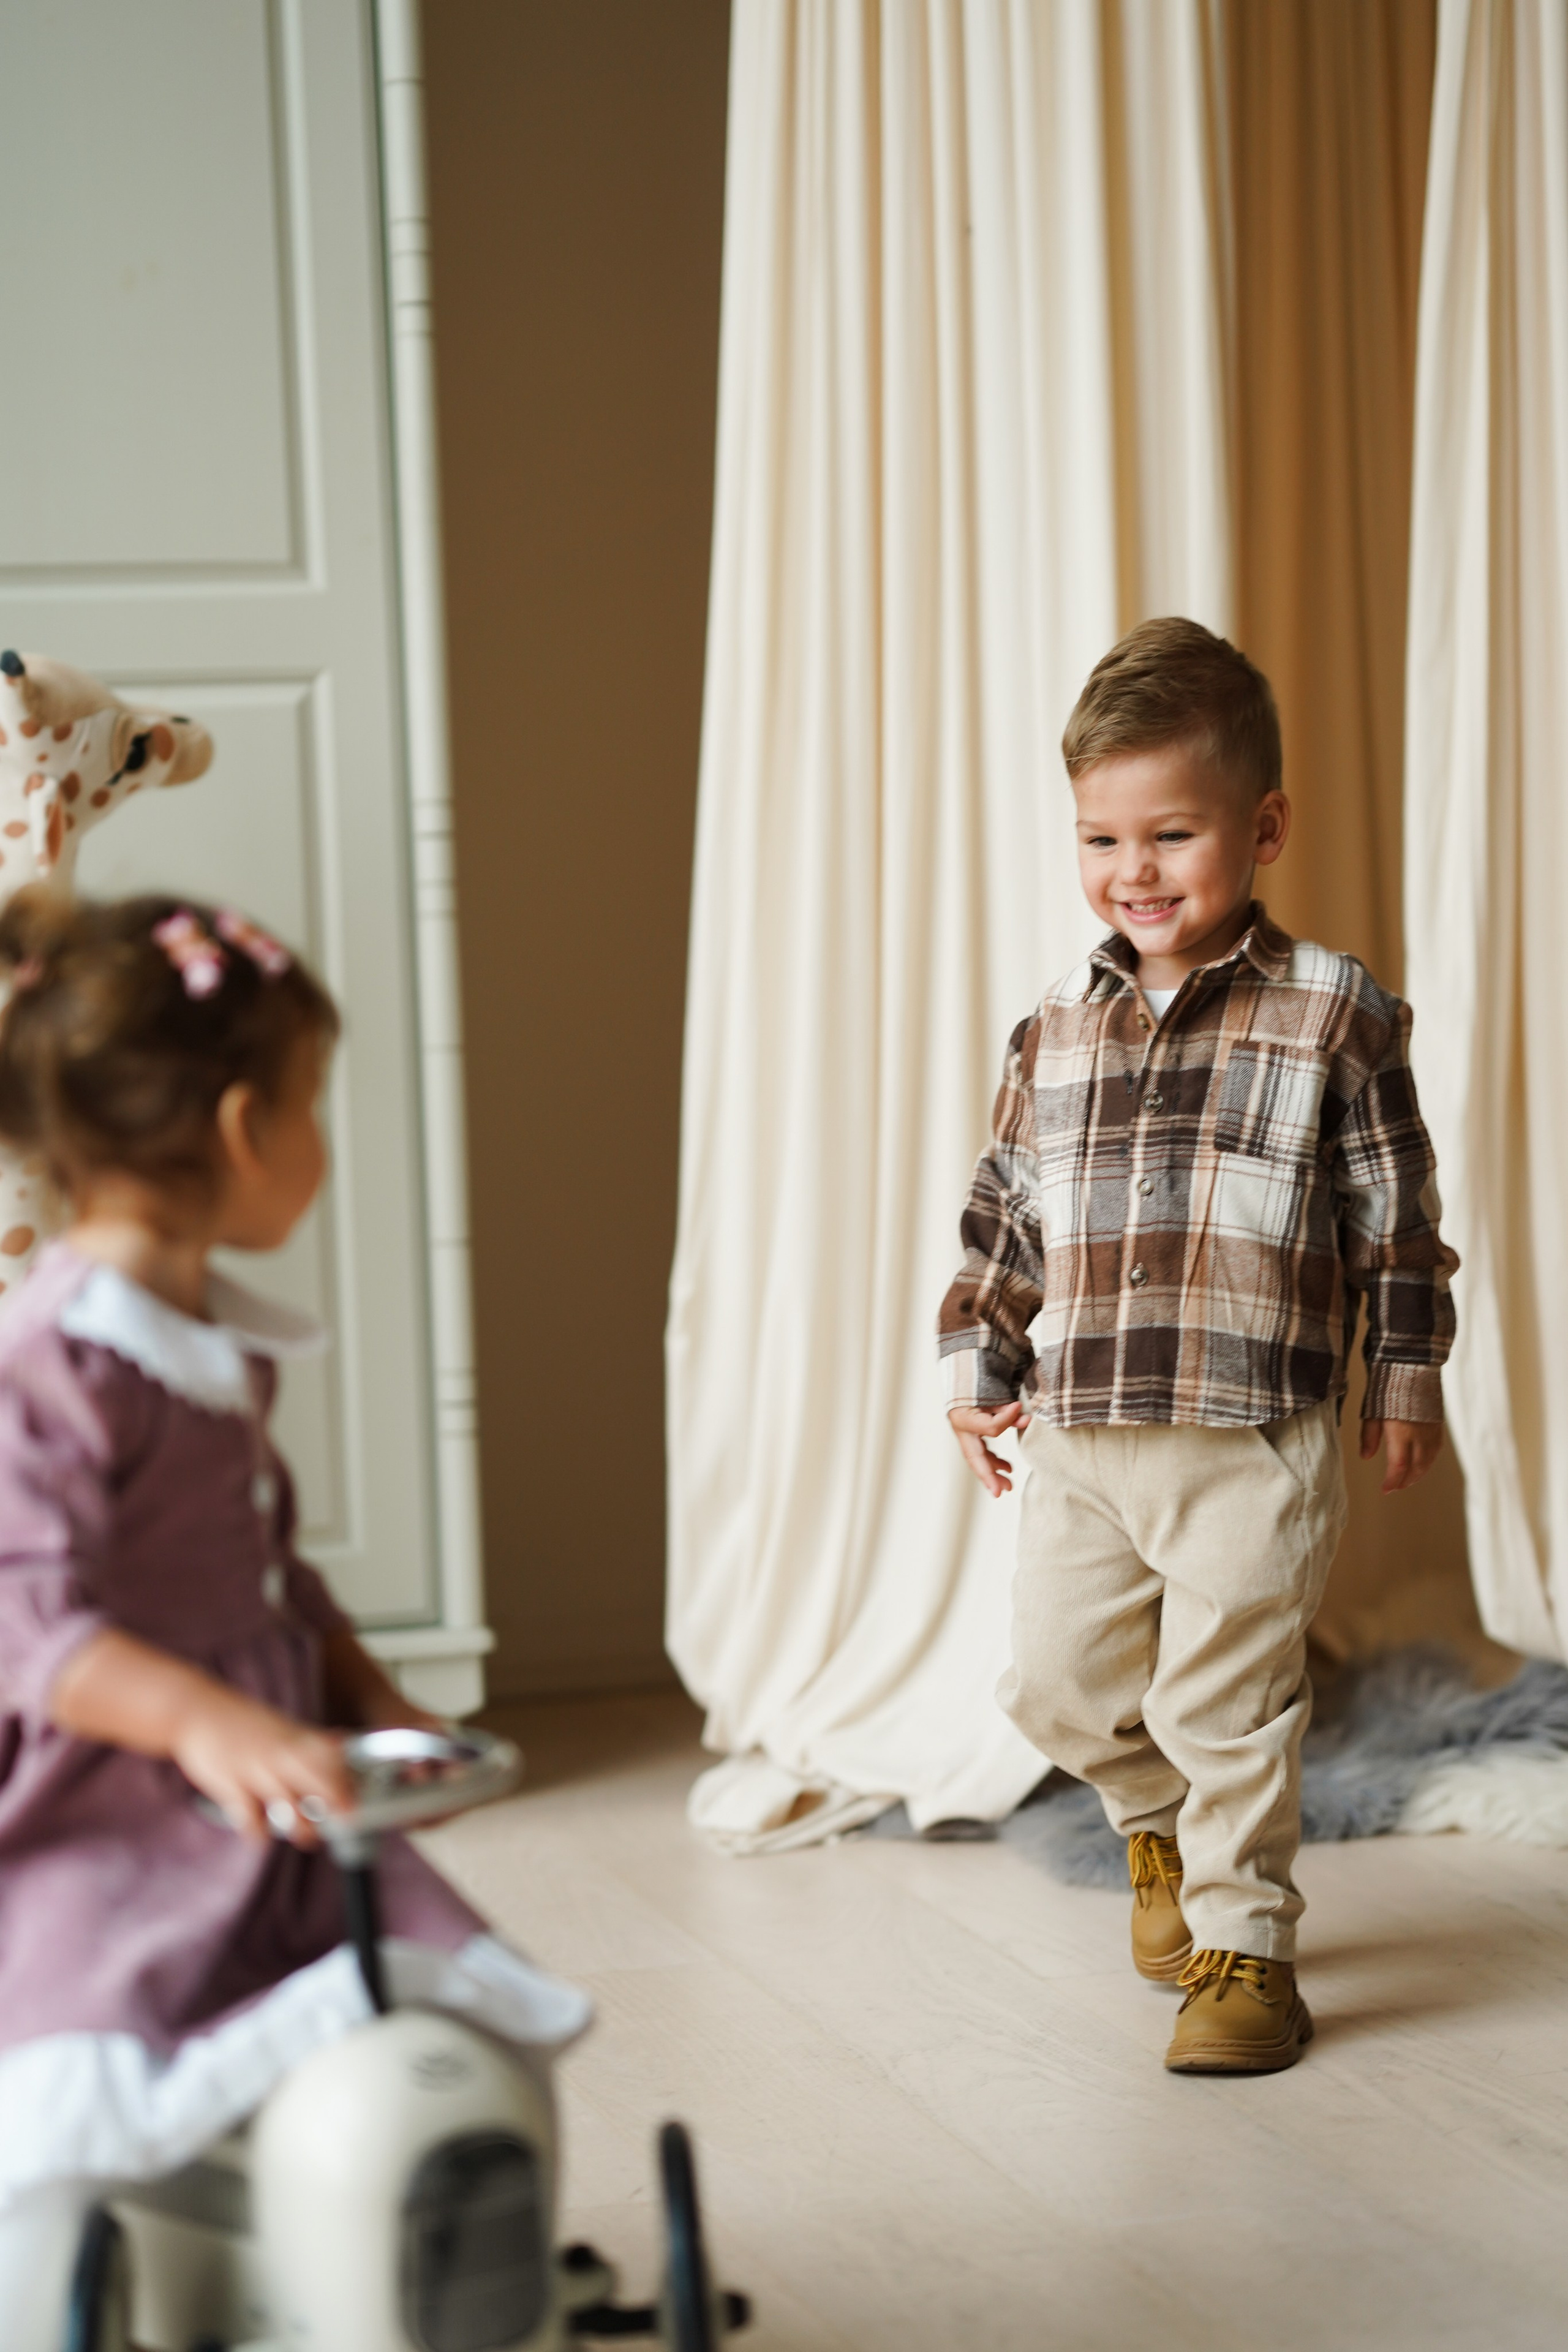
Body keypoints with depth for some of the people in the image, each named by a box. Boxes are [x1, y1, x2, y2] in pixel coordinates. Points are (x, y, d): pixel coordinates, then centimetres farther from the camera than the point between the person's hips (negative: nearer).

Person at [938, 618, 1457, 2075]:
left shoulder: (1332, 1016, -3)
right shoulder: (1055, 1034, 9)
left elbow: (1394, 1217, 1)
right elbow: (1002, 1219, 16)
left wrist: (1406, 1381, 1)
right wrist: (977, 1369, 12)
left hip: (1251, 1445, -4)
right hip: (1076, 1439, 5)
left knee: (1227, 1706, -3)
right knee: (1057, 1684, 10)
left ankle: (1244, 1946, 12)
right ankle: (1157, 1822, 39)